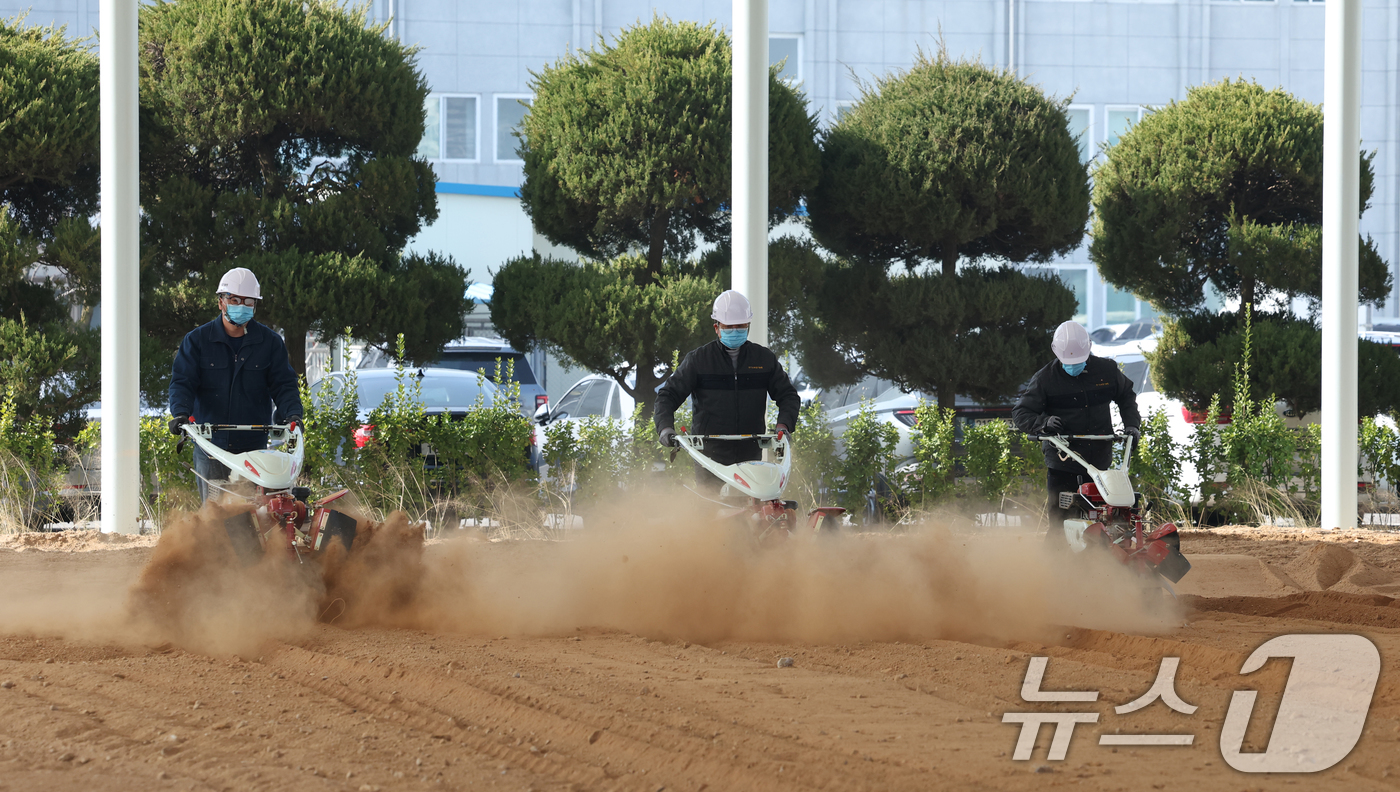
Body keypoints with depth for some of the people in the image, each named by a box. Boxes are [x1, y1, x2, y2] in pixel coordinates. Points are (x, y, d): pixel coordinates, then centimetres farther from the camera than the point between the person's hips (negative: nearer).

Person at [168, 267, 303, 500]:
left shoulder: (270, 343, 8)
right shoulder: (197, 340, 6)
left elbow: (283, 384, 6)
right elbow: (182, 382, -1)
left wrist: (292, 414, -14)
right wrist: (181, 413, -21)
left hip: (253, 446, 0)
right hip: (210, 445, 0)